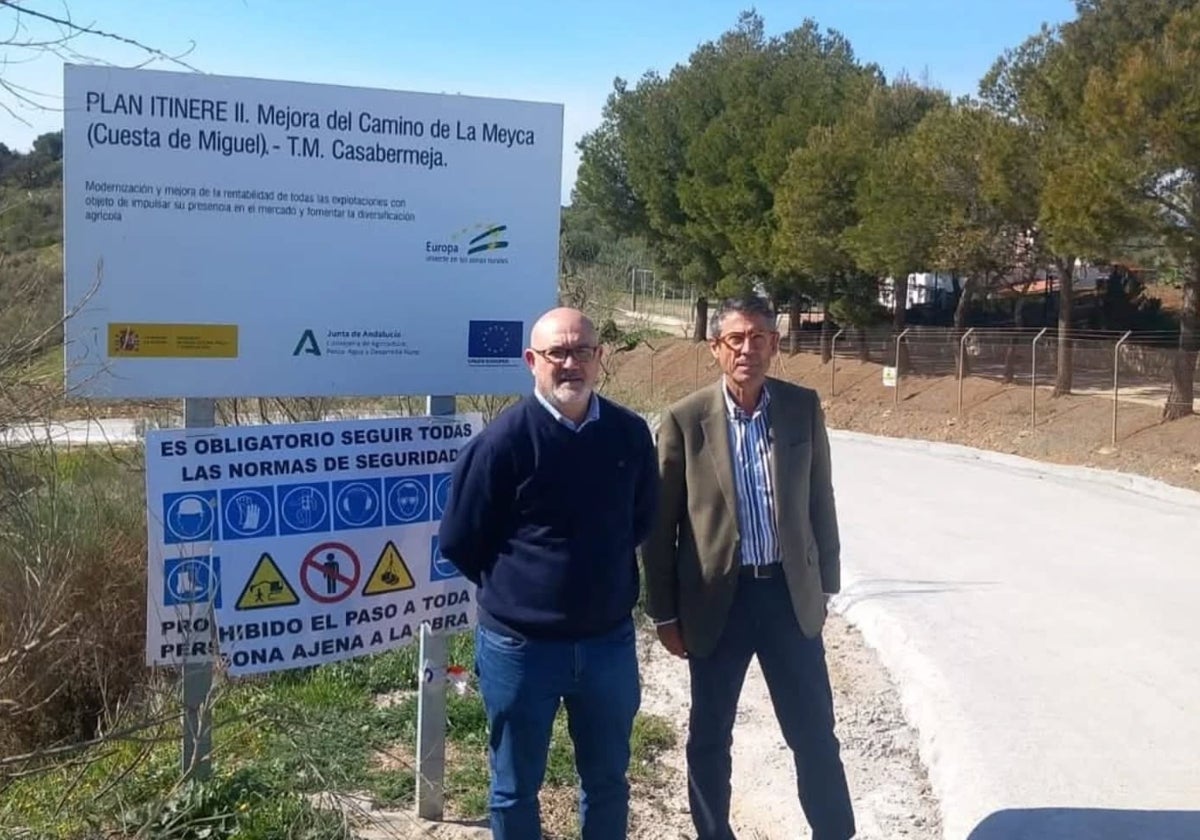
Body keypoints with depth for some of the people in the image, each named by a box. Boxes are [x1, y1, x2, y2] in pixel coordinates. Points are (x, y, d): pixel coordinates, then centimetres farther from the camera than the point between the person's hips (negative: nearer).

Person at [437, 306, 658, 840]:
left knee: (608, 780, 20)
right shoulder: (503, 440, -15)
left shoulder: (630, 434, -3)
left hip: (609, 640, 3)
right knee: (515, 788, 14)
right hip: (520, 644, -3)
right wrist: (513, 588, 5)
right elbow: (459, 542, -6)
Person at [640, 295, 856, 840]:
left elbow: (820, 502, 8)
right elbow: (659, 525, -4)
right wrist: (664, 613, -2)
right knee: (709, 736, 12)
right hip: (718, 598, -1)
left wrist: (825, 584, 9)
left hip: (790, 593, 2)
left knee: (815, 733, 11)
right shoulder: (685, 420, -8)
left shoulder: (804, 408, -1)